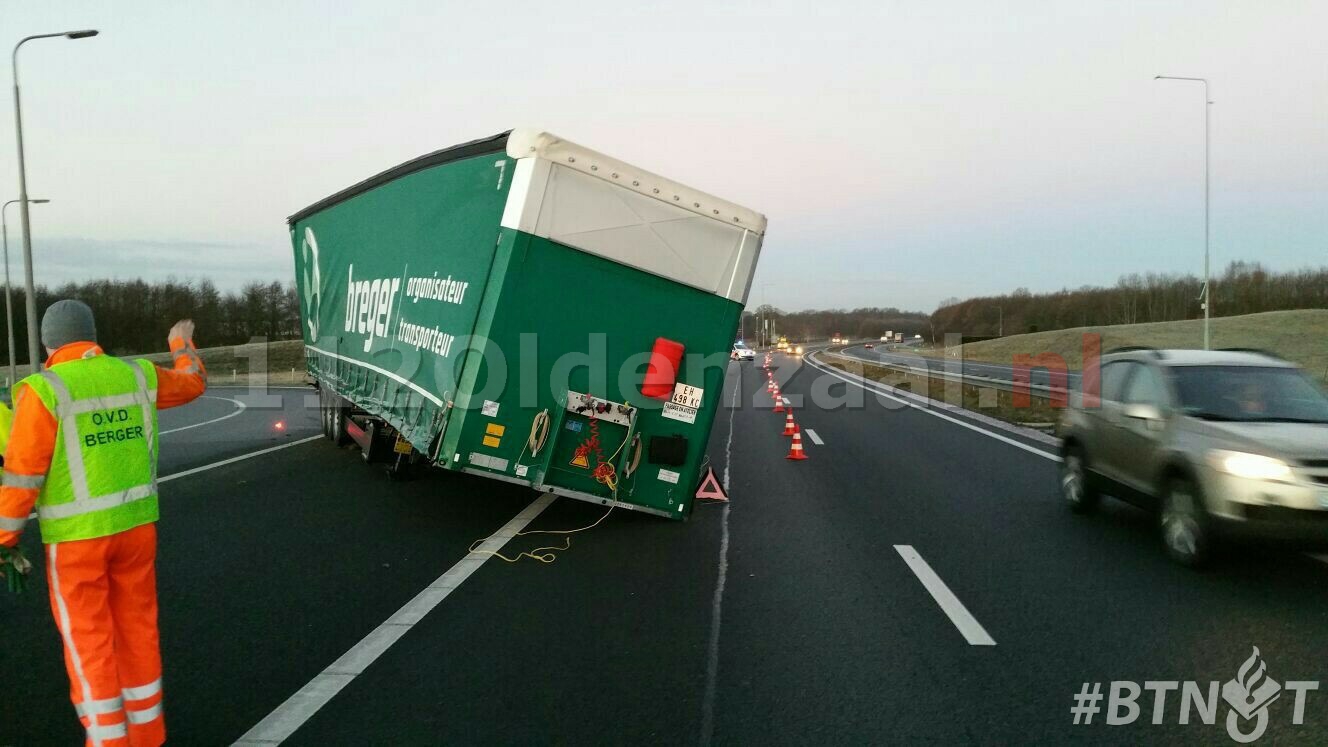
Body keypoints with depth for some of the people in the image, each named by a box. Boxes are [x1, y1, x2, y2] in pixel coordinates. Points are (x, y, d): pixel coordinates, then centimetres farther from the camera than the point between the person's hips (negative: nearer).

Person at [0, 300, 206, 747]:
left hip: (76, 535, -5)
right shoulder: (136, 376, 1)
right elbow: (192, 383, 21)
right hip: (135, 523, 5)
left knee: (88, 640, 6)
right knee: (137, 628, 15)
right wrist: (182, 344, 39)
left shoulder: (44, 391, -14)